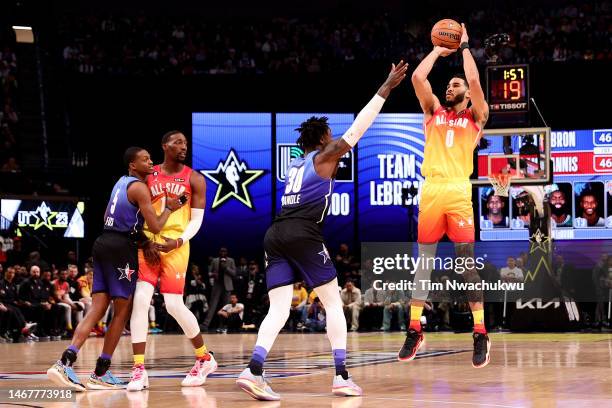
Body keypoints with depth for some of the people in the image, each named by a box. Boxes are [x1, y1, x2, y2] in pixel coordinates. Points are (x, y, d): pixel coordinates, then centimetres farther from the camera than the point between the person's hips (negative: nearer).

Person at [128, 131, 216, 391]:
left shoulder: (194, 179, 4)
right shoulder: (148, 176, 10)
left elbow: (197, 219, 1)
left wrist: (180, 241, -17)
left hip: (176, 245, -2)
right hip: (149, 243, 2)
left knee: (174, 305, -8)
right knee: (140, 301, -11)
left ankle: (204, 358, 14)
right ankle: (139, 370, -8)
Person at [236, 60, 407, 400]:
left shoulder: (296, 164, 26)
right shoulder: (324, 157, 7)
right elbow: (356, 130, 6)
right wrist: (385, 90, 11)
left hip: (276, 234, 6)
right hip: (303, 234, -6)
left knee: (279, 309, 0)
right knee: (333, 302, 4)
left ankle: (254, 372, -19)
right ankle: (342, 376, 0)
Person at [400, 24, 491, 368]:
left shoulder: (475, 116, 12)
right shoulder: (434, 111, 19)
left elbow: (474, 80, -4)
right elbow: (417, 77, 7)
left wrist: (464, 46, 8)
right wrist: (438, 50, 17)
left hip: (459, 192, -3)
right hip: (431, 191, 3)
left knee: (468, 261, -5)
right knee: (424, 262, 5)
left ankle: (481, 335, -3)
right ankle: (415, 330, 9)